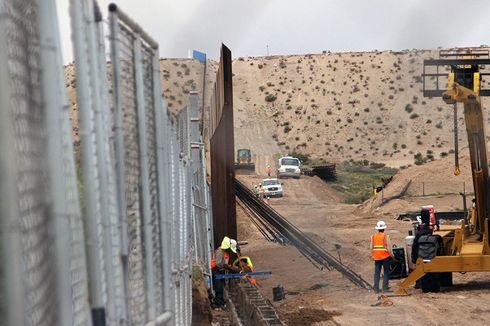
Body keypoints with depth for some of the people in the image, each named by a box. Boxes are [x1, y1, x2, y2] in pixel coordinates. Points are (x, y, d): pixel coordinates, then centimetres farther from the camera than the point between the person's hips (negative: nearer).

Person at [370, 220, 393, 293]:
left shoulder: (373, 236, 4)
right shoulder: (385, 236, -8)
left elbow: (371, 247, 4)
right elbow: (388, 247, -11)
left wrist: (372, 255, 15)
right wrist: (391, 254, 1)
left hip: (376, 257, 4)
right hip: (385, 257, -4)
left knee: (376, 273, 9)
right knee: (386, 272, 6)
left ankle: (376, 288, 8)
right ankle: (385, 287, 3)